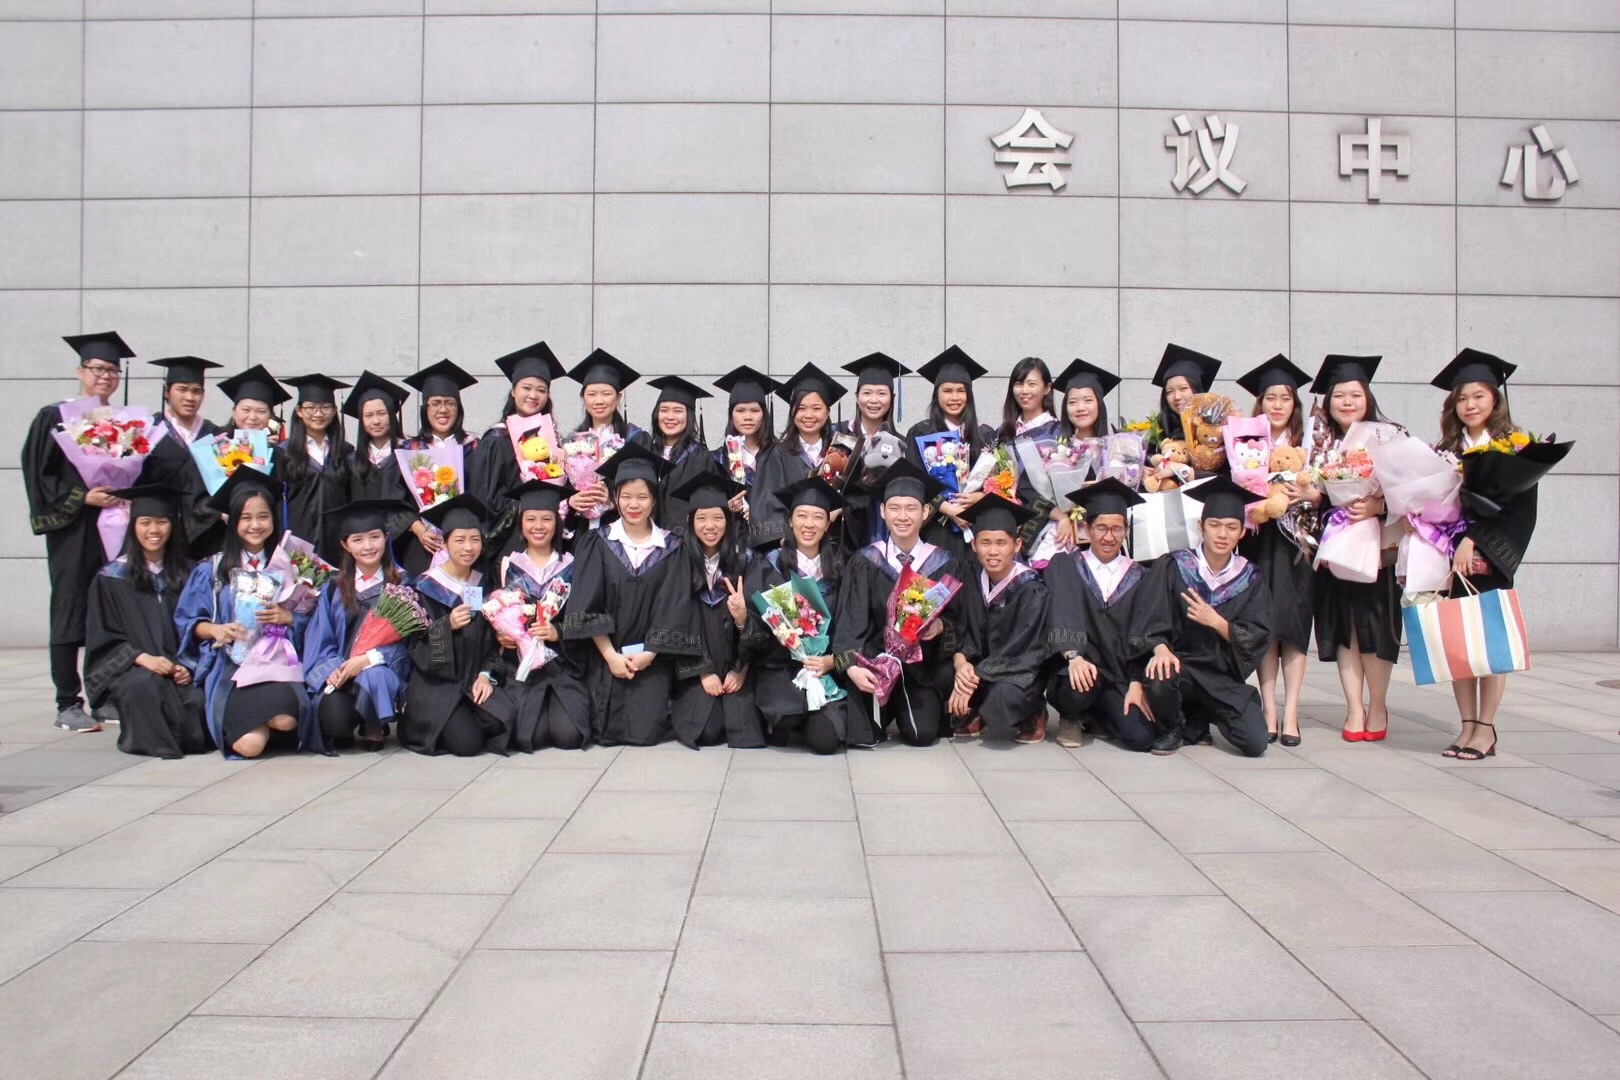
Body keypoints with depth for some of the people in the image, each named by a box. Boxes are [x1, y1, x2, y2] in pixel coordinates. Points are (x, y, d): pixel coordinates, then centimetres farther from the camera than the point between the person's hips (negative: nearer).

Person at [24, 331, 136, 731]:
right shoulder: (54, 418, 1)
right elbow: (39, 473, -5)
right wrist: (82, 497, -15)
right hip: (72, 531, -4)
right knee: (70, 615, -3)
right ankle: (68, 705, 1)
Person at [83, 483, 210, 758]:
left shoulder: (186, 573, 12)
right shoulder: (112, 577, 6)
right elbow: (102, 638, 3)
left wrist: (187, 666, -8)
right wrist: (142, 658, -14)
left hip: (179, 669, 2)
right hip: (130, 670, -1)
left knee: (196, 699, -31)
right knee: (146, 686, -37)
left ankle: (187, 736, 0)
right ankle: (151, 741, -13)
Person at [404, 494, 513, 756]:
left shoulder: (484, 585, 9)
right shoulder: (425, 587, -4)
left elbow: (493, 638, 10)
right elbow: (414, 642, -8)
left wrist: (485, 674, -6)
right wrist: (447, 626, -25)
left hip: (474, 679, 4)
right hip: (437, 684, -4)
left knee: (502, 721, -24)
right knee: (468, 744, -21)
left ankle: (463, 723, 10)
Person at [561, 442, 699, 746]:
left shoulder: (670, 547, 2)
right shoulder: (597, 543, 1)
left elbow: (673, 609, -2)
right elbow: (587, 606, -4)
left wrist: (648, 654, -11)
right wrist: (610, 655, -12)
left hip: (652, 660, 0)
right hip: (606, 657, 0)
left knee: (645, 731, -12)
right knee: (610, 732, -9)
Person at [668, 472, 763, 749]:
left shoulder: (742, 560, -1)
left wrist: (741, 669, -13)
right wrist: (703, 671, -9)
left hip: (735, 667, 1)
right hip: (696, 669, -1)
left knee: (744, 729, -15)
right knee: (706, 731, -17)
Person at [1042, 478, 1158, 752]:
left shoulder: (1138, 577, 9)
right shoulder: (1064, 566, 2)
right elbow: (1061, 615, -13)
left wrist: (1136, 684, -11)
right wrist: (1074, 656, -30)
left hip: (1119, 677, 3)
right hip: (1077, 670, -3)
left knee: (1142, 738, -19)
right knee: (1080, 687, -37)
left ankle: (1095, 717, 16)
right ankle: (1071, 717, 2)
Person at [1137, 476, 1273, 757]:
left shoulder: (1250, 580, 4)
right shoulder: (1172, 568, -3)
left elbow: (1259, 638, -1)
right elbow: (1153, 621, -10)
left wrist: (1217, 622, -17)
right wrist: (1160, 649, -31)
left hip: (1224, 677, 2)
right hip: (1180, 664, -2)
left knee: (1255, 743, -17)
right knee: (1158, 680, -37)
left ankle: (1197, 721, 18)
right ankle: (1172, 728, 1)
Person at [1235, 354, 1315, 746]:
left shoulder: (1307, 443, 6)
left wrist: (1306, 494, -17)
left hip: (1294, 540, -1)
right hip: (1258, 541, 1)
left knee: (1292, 624, -4)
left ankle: (1290, 714, -1)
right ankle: (1269, 712, 2)